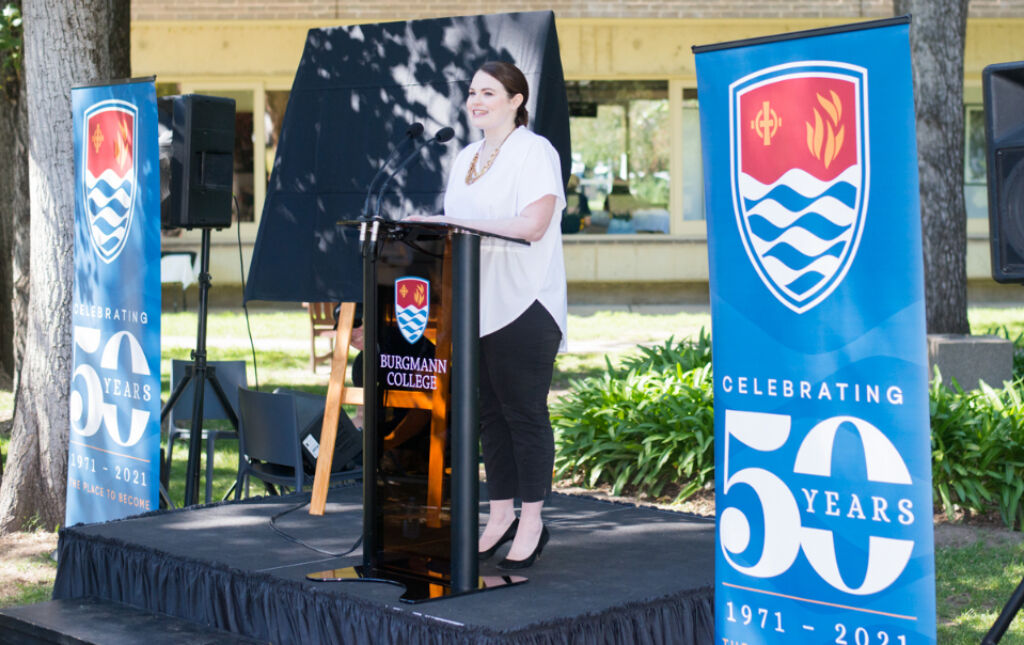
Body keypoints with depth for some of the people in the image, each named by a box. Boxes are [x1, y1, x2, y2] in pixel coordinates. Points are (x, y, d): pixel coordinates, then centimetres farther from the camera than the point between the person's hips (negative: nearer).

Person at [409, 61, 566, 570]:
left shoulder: (535, 151, -6)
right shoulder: (465, 159, 18)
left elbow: (532, 224, -19)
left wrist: (456, 222, -21)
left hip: (523, 304, -7)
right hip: (472, 304, 7)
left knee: (524, 412, -2)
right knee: (488, 412, 10)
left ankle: (531, 522, 6)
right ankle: (501, 514, 18)